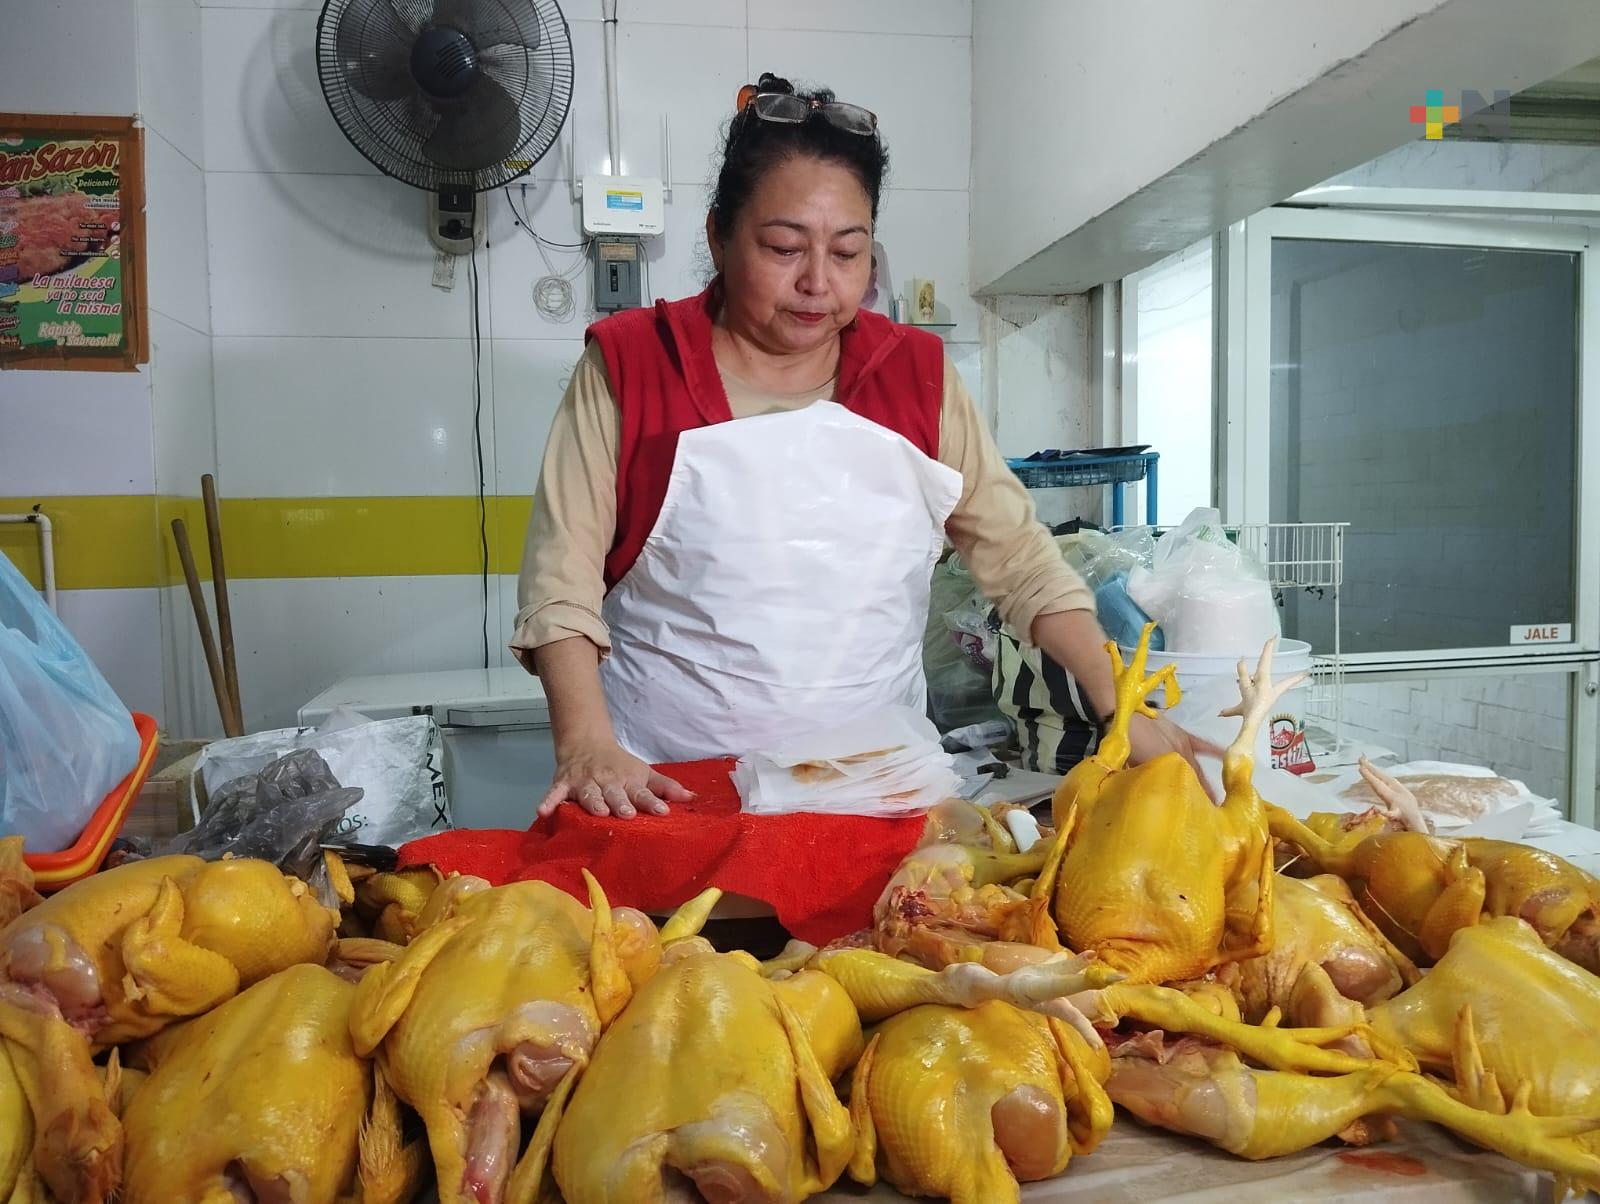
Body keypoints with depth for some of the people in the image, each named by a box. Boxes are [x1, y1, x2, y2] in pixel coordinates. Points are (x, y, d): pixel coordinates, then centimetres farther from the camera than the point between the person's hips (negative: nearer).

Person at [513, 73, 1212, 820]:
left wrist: (1120, 707, -5)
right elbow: (562, 578, -4)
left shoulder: (917, 373, 6)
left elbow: (1020, 560, 6)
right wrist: (587, 745, -18)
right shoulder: (628, 365, 0)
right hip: (665, 795, -2)